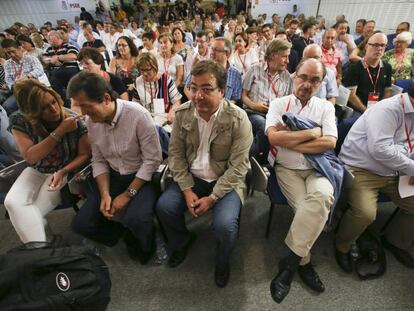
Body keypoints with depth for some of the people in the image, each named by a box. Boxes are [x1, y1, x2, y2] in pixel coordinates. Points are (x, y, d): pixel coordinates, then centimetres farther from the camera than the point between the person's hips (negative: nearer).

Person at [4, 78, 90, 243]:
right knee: (12, 202, -22)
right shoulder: (19, 121, -14)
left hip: (66, 171, -2)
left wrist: (62, 172, -27)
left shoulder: (73, 120, -18)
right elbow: (30, 157, -22)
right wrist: (59, 132, -30)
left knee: (29, 213, -17)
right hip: (36, 171, 3)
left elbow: (84, 154, -11)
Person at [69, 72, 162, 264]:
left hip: (142, 177, -5)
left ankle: (145, 247, 6)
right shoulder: (91, 121, -5)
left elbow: (153, 160, -20)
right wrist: (105, 194, -9)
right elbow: (98, 160, 4)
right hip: (113, 176, 6)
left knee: (136, 220, -30)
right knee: (81, 224, -5)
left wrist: (128, 194, -18)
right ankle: (128, 234, 17)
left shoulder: (138, 115, -23)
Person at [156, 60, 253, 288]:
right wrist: (187, 189, -11)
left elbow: (237, 166, -16)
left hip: (226, 181, -3)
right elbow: (176, 153, -2)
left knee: (224, 224, -24)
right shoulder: (182, 113, -7)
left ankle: (222, 260, 16)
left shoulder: (238, 119, -18)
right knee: (164, 207, -13)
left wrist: (212, 197, -19)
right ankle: (181, 242, 22)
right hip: (192, 177, 4)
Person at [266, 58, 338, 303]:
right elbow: (273, 137, -14)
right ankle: (303, 262, 2)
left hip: (317, 168, 2)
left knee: (323, 196, -31)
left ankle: (290, 262, -16)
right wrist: (311, 132, -8)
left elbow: (330, 143, -7)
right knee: (306, 208, -26)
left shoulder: (325, 107, 9)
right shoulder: (279, 104, 4)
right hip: (288, 169, -1)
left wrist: (288, 140, -11)